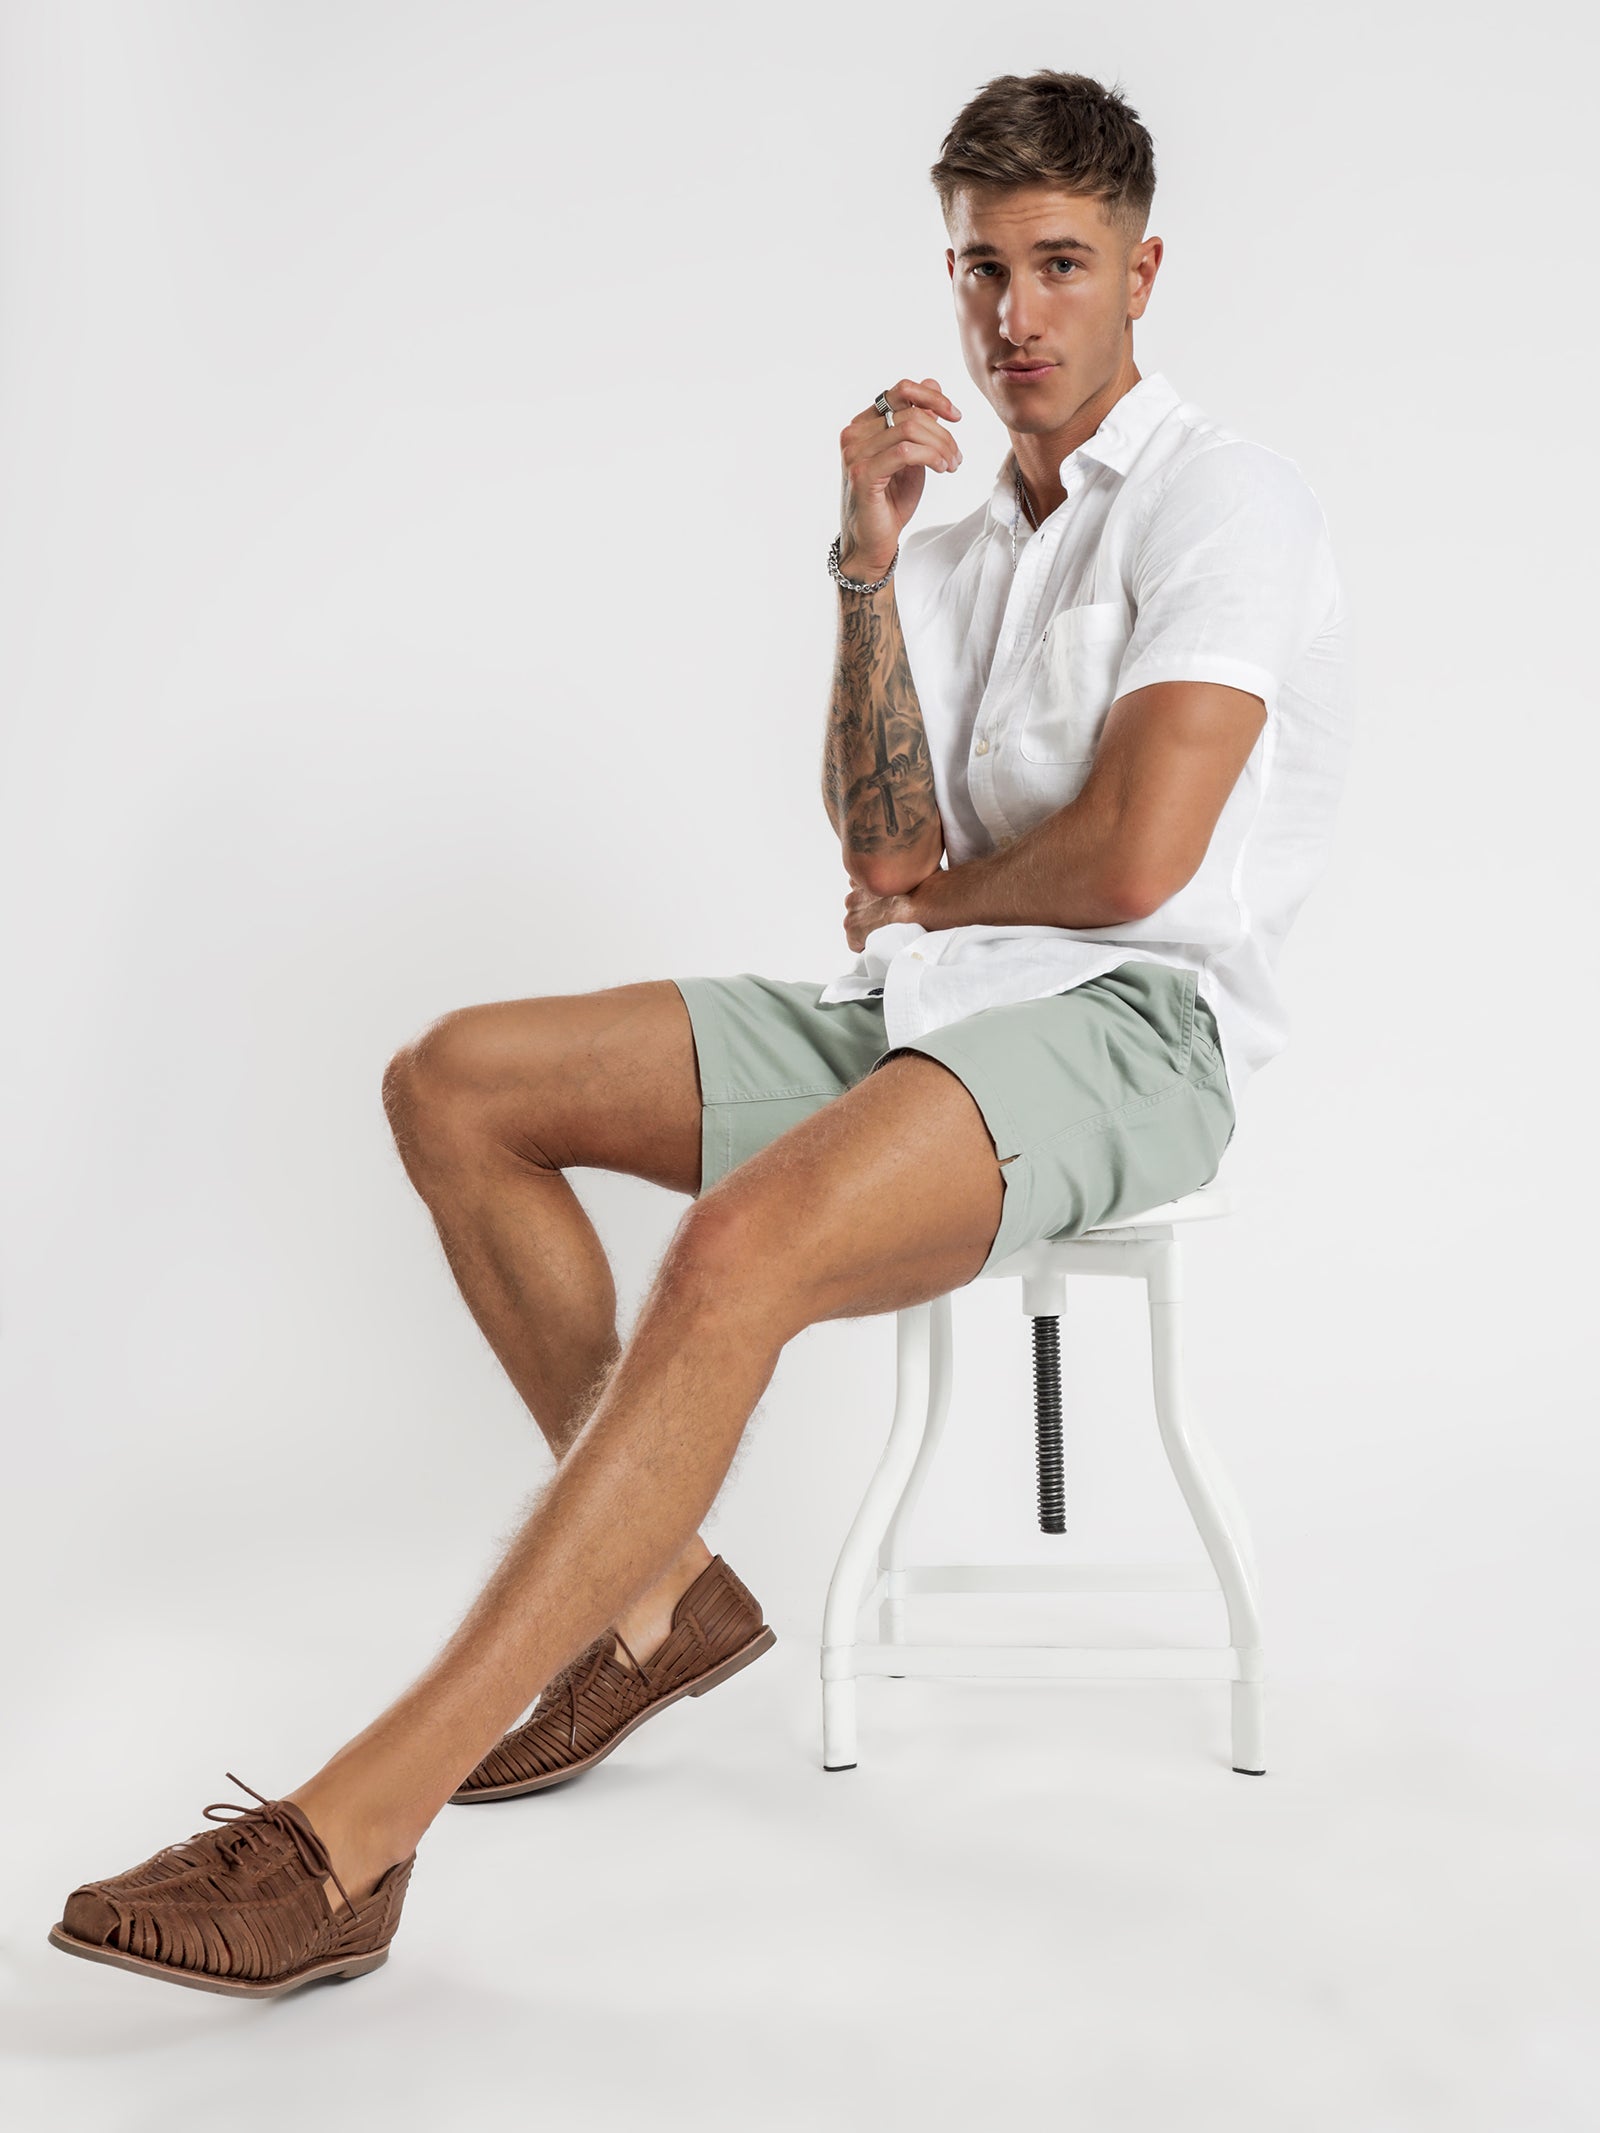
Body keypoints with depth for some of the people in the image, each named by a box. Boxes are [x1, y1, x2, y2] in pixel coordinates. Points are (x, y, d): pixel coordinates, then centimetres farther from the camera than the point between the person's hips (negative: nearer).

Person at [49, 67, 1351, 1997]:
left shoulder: (1223, 502, -3)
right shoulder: (958, 545, 20)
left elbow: (1135, 857, -18)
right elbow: (887, 853, 5)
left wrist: (929, 901, 2)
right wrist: (867, 561, -2)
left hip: (1124, 1032, -8)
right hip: (916, 1014, 8)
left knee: (746, 1239, -36)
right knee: (455, 1084, 0)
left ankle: (348, 1832, -37)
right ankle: (663, 1586, 0)